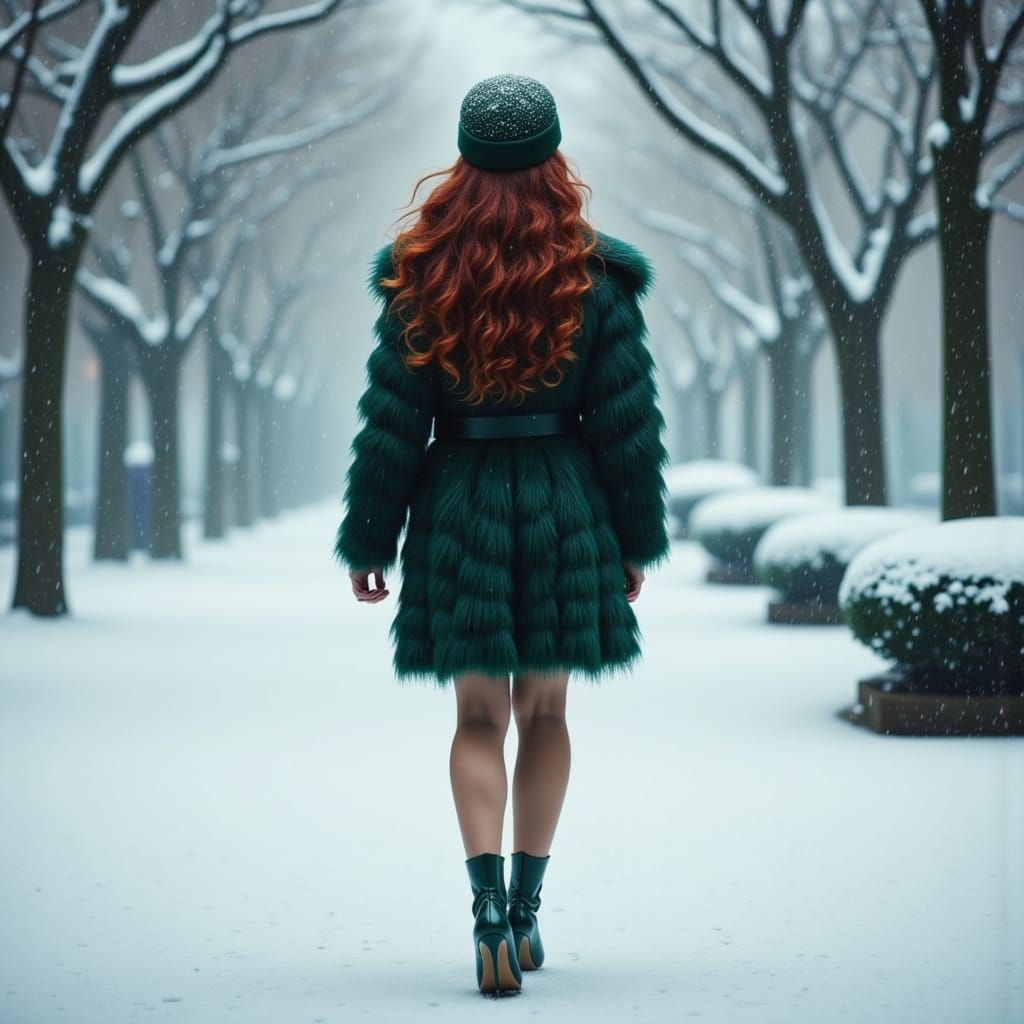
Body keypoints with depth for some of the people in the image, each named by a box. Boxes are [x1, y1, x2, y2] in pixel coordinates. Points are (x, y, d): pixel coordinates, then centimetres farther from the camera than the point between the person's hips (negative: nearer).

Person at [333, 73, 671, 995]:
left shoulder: (419, 278, -5)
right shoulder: (595, 279, -4)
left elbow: (390, 424, -3)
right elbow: (629, 425, -2)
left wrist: (369, 541, 6)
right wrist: (636, 541, 9)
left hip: (460, 512, 0)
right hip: (566, 510, 0)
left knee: (479, 718, 8)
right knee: (546, 711, 15)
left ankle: (490, 906, -11)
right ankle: (527, 910, 21)